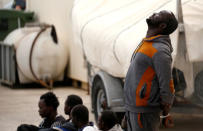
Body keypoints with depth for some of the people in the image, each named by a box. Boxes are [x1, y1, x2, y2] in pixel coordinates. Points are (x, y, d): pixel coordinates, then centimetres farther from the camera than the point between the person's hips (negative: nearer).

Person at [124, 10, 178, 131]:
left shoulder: (160, 51, -20)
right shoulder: (147, 44, 11)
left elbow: (167, 86, -18)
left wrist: (165, 115, -9)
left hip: (145, 112, -10)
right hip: (133, 108, 10)